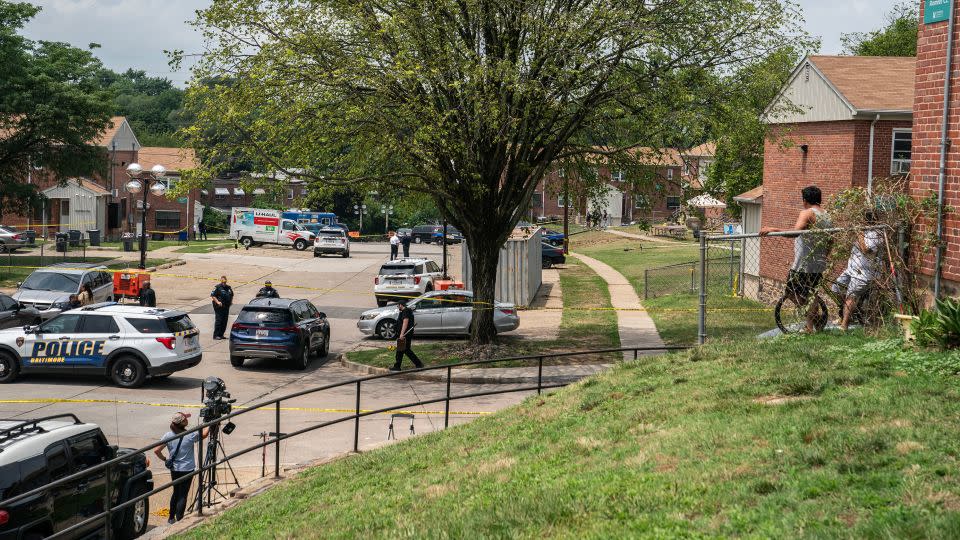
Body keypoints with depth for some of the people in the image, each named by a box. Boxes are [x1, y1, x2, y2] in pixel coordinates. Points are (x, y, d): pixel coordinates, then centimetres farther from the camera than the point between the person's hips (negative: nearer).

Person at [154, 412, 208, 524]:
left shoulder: (168, 436, -6)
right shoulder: (191, 435, -15)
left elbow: (156, 450, -4)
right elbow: (204, 434, 2)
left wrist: (165, 459, 9)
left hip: (174, 469, 4)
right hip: (187, 469, -4)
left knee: (176, 493, 19)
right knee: (183, 495, 1)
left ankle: (171, 518, 25)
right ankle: (179, 520, 0)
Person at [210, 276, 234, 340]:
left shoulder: (229, 288, 14)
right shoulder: (217, 287, -6)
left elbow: (232, 295, 29)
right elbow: (212, 295, -10)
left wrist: (231, 301, 12)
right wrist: (217, 302, -20)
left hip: (226, 307, 7)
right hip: (219, 307, -7)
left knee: (224, 321, 8)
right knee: (218, 320, -9)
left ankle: (221, 334, 15)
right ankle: (216, 335, -7)